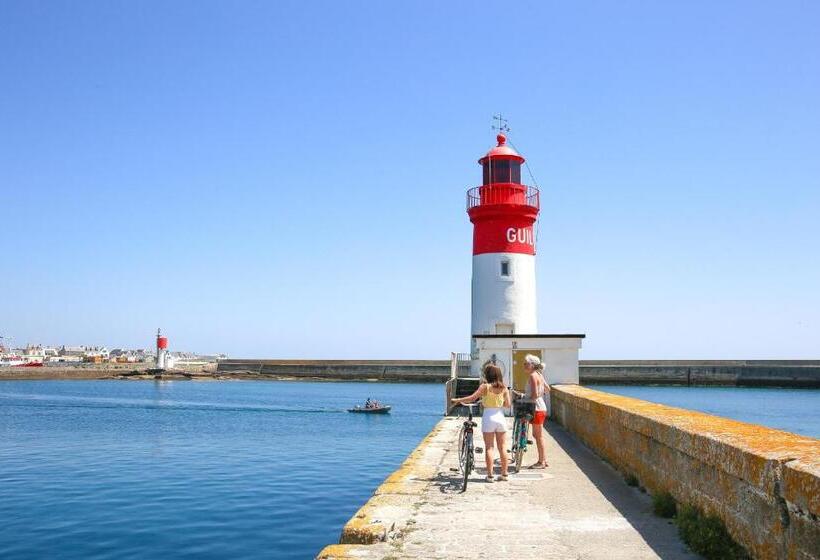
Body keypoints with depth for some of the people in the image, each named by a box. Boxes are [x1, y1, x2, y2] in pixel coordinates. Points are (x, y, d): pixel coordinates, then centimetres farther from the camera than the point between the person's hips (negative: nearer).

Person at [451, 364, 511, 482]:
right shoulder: (503, 388, 2)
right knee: (502, 448, 10)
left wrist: (458, 400, -4)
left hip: (488, 418, -3)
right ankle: (504, 474, 15)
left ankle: (490, 475, 0)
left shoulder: (485, 386, -7)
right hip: (500, 418, 3)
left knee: (489, 448, 3)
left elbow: (472, 398, -14)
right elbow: (508, 404, 2)